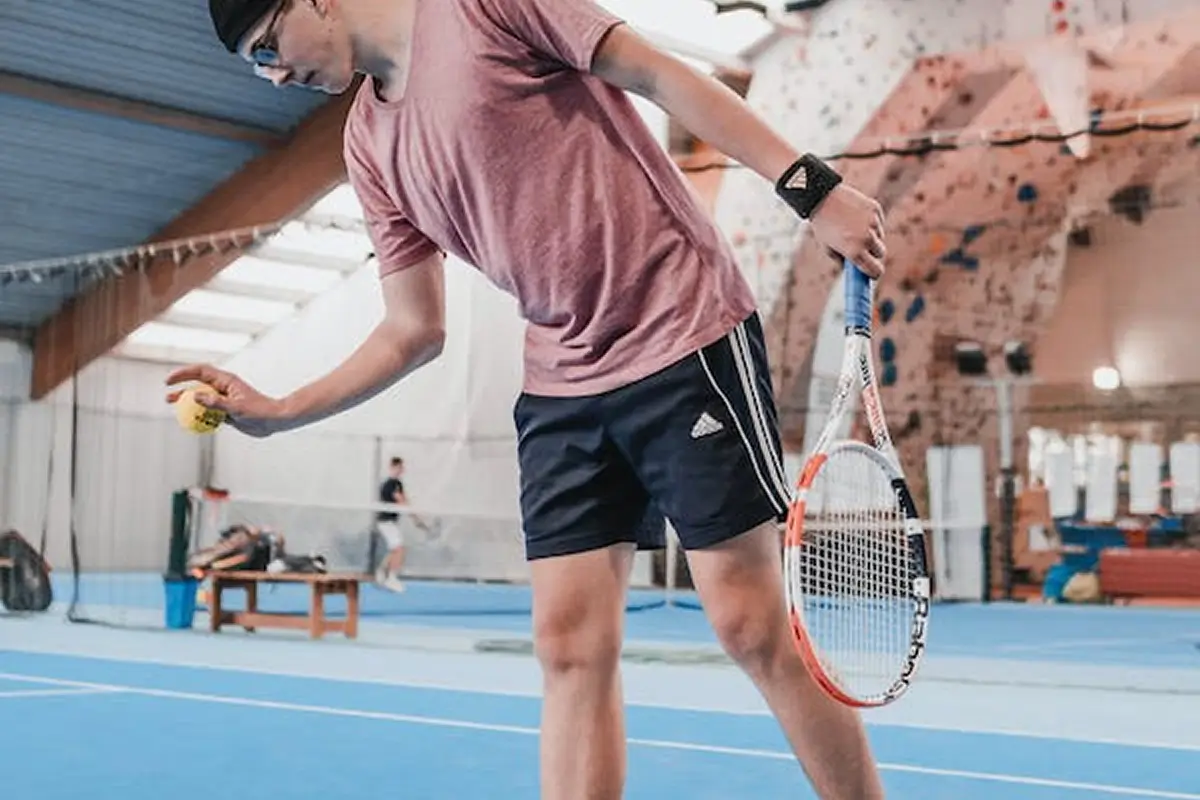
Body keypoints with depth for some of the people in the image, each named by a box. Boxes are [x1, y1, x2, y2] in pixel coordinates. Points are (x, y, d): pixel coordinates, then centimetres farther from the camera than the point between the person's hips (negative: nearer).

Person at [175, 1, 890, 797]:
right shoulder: (371, 145, 12)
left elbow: (663, 75, -8)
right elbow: (415, 332, 15)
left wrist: (810, 185, -14)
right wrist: (277, 412, 10)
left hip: (684, 335, -6)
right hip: (559, 386, 6)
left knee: (752, 625, -5)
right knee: (569, 644, 1)